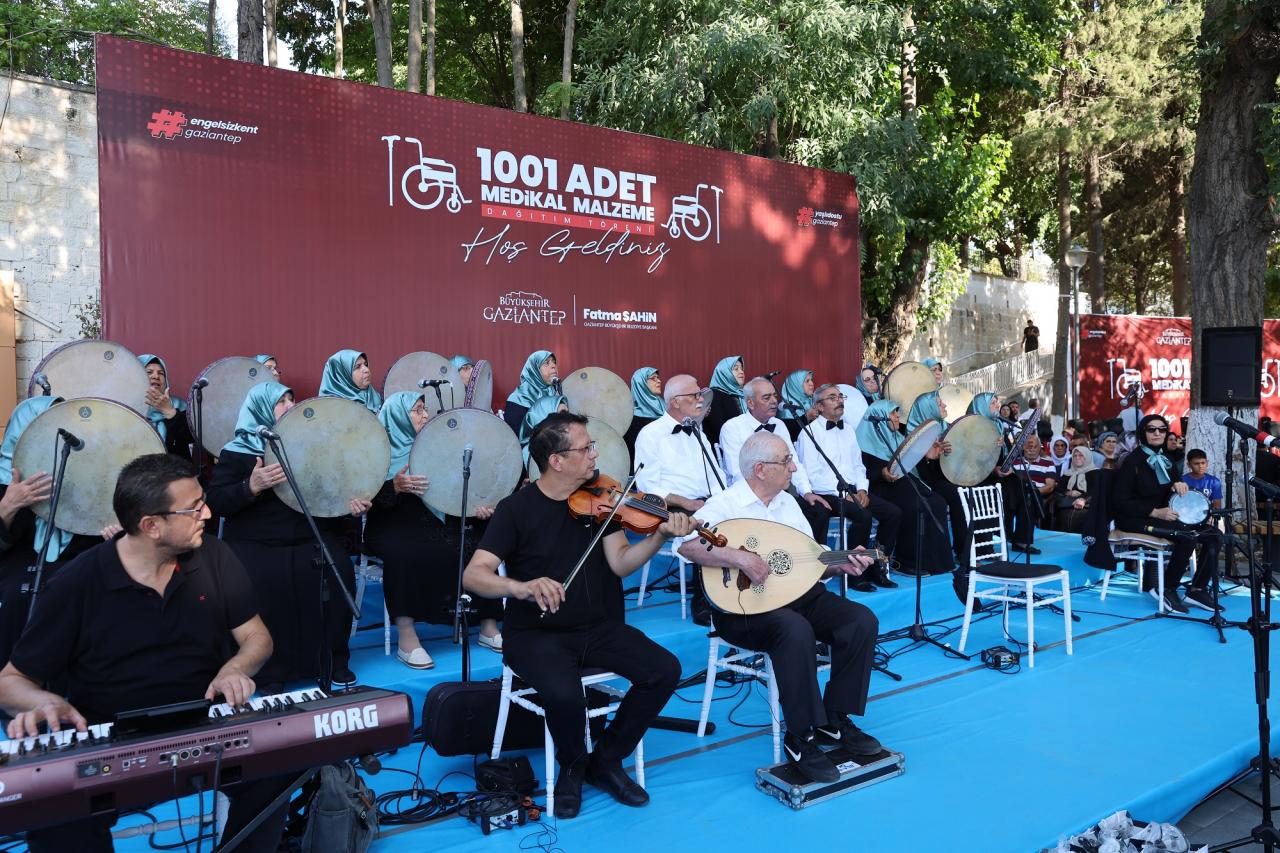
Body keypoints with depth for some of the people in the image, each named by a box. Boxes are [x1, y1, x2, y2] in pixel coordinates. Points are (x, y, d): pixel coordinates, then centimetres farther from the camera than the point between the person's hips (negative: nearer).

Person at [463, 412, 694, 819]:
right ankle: (572, 767, 3)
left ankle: (606, 760, 8)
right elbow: (473, 576, -18)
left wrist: (660, 535, -22)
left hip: (596, 627, 5)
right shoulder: (517, 509, -11)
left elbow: (620, 564, -5)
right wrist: (522, 586, -38)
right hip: (535, 634, -5)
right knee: (565, 695, -33)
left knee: (665, 670, -13)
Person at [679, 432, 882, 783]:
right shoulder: (725, 504, -11)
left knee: (862, 620, -13)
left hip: (799, 594, 7)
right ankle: (801, 738, -19)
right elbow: (686, 543, -28)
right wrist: (740, 558, -34)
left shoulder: (788, 502, 13)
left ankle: (835, 719, 2)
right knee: (796, 631, -36)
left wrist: (842, 564, -2)